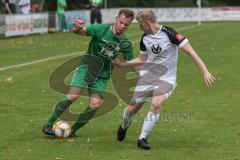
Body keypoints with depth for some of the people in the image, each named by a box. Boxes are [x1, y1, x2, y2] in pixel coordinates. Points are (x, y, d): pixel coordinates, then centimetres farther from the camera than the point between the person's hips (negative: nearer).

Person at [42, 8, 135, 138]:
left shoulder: (125, 44, -2)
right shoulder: (101, 29, -13)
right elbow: (81, 31, -17)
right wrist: (77, 28, -41)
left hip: (102, 76, 3)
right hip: (86, 68, -3)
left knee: (95, 104, -13)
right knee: (73, 96, -20)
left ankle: (72, 130, 4)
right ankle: (49, 125, -6)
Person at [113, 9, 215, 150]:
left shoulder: (168, 33, -17)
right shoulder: (145, 38, 2)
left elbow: (190, 51, -18)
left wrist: (205, 71, -23)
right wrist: (123, 64, 11)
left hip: (166, 78, -5)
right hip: (147, 76, 5)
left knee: (156, 104, -29)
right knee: (133, 108, 8)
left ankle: (143, 138, -13)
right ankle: (124, 126, 44)